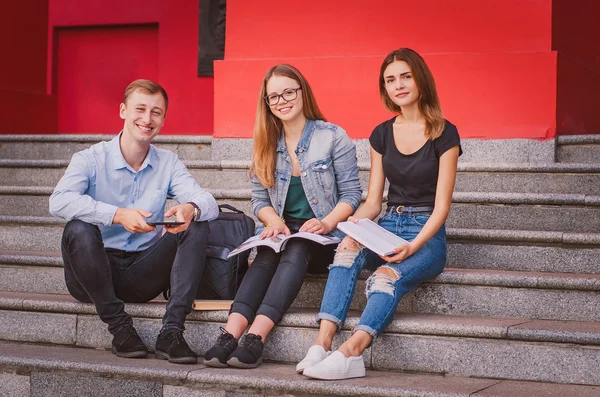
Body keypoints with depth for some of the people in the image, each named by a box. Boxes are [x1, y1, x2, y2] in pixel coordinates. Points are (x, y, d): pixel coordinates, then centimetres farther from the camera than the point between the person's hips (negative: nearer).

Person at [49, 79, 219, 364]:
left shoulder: (168, 164, 6)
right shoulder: (91, 159, -5)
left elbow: (208, 203, -8)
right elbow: (58, 202, -24)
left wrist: (190, 209, -33)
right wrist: (117, 215, -36)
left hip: (143, 275, 3)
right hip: (94, 274, -3)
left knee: (197, 226, -16)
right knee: (78, 229, -32)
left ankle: (171, 332, -25)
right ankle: (119, 326, -19)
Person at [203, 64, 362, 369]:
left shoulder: (333, 137, 0)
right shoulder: (266, 144, 13)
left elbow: (351, 194, -3)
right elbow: (260, 198, 11)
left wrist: (327, 223, -21)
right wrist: (275, 221, -11)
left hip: (324, 237, -3)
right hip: (283, 230, 3)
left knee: (295, 250, -35)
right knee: (267, 253, -32)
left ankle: (255, 339, -49)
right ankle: (230, 335, -48)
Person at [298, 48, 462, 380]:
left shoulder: (443, 134, -4)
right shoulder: (381, 134, 11)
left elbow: (441, 206, -8)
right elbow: (372, 202, 11)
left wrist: (413, 246, -24)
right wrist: (351, 224, -12)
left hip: (427, 235, -3)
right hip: (388, 228, 4)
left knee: (387, 275, -35)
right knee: (347, 249, -30)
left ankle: (350, 352, -51)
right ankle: (322, 343, -43)